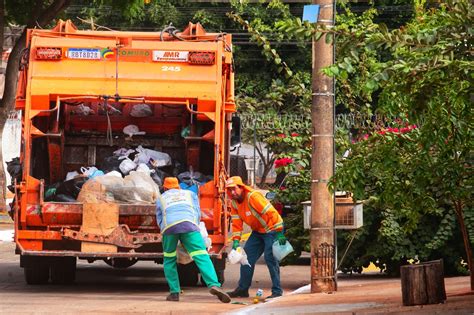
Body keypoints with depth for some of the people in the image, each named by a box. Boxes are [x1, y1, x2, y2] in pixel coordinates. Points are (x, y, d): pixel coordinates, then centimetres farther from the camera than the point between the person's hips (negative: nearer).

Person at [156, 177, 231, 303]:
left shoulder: (161, 199, 34)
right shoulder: (190, 194, 34)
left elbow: (159, 220, 29)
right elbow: (197, 213, 25)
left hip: (169, 226, 1)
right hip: (189, 224, -1)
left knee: (169, 259, 19)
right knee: (201, 256, -9)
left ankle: (174, 292, 11)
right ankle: (214, 284, -29)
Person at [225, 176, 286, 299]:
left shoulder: (253, 196, -27)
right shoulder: (234, 202, -1)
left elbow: (271, 213, -28)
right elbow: (236, 223, 2)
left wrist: (279, 234, -29)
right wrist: (236, 240, -12)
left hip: (272, 229, -8)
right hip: (258, 232, 8)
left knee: (270, 258, -15)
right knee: (247, 256, 5)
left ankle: (277, 290, -8)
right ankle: (243, 289, 13)